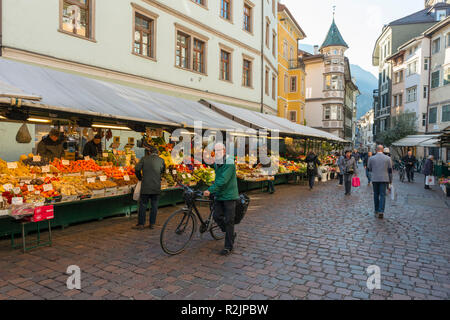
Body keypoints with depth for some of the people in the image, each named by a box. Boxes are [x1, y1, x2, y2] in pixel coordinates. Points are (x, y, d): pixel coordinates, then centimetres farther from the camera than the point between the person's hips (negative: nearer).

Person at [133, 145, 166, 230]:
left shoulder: (144, 159, 0)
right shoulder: (161, 160, 5)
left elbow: (137, 168, -9)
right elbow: (163, 170, 19)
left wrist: (140, 178, 6)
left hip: (146, 186, -2)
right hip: (156, 187, 2)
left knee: (143, 205, 7)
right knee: (154, 205, 10)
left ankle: (141, 224, 12)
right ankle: (152, 224, 15)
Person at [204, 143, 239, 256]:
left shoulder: (229, 163, -16)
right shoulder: (216, 164, 10)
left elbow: (223, 180, -27)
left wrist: (210, 190, -32)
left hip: (229, 195, -7)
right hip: (219, 195, 7)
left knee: (229, 220, -2)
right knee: (217, 216, 1)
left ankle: (228, 247, 9)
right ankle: (231, 234, 25)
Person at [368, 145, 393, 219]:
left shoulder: (371, 158, -1)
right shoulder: (387, 158, -1)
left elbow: (369, 169, 8)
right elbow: (390, 170, 2)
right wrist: (390, 180, 10)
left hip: (375, 179, 1)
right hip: (384, 179, -1)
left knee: (376, 195, 12)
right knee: (382, 195, 0)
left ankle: (376, 211, 19)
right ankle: (381, 211, -9)